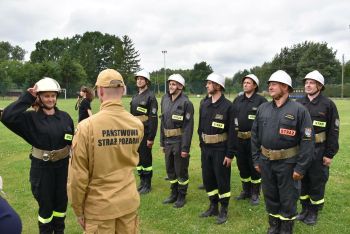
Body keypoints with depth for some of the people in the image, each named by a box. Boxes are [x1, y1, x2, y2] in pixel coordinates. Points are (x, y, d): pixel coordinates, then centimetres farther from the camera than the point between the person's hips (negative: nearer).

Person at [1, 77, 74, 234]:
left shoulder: (64, 117, -2)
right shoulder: (31, 118, -9)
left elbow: (73, 141, 3)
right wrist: (28, 98, -21)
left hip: (63, 166, 3)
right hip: (42, 167, -3)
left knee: (61, 201, 17)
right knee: (45, 205, 11)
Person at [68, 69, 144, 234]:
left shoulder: (87, 126, -19)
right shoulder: (137, 124, -8)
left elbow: (78, 175, -13)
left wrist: (78, 209, 0)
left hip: (100, 206, -3)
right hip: (129, 201, 3)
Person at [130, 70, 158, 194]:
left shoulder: (150, 96, -10)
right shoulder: (135, 97, 13)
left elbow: (154, 118, -16)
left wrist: (151, 138, -19)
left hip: (145, 133, -7)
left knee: (146, 158, 1)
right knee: (138, 158, 13)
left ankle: (147, 185, 15)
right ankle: (142, 181, 27)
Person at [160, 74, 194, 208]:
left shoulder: (186, 103, -13)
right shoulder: (165, 100, 6)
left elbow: (188, 127, -15)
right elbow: (163, 122, 11)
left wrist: (185, 148, -17)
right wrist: (162, 142, 11)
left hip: (179, 141, -6)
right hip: (168, 141, 6)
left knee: (181, 170, 7)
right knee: (170, 169, 17)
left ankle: (182, 196, 24)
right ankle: (174, 194, 34)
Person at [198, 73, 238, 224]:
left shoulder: (227, 106, -13)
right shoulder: (204, 104, 5)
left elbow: (232, 131, -14)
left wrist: (230, 154, -15)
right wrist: (202, 144, 11)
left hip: (220, 149, -6)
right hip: (206, 149, 6)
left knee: (222, 180, 5)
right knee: (208, 179, 13)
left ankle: (224, 210, 21)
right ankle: (213, 207, 31)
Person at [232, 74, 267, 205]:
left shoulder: (261, 101, -6)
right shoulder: (237, 100, 10)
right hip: (239, 139, 5)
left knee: (254, 167, 5)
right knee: (242, 166, 14)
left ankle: (255, 194, 19)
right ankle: (246, 191, 31)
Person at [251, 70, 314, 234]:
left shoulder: (299, 110, -11)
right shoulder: (262, 108, 3)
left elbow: (307, 141, -12)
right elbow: (255, 135, 9)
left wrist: (301, 167, -14)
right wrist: (256, 159, 7)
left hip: (287, 162, -4)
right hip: (265, 161, 4)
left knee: (288, 198, 10)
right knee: (270, 195, 17)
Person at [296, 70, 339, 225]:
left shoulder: (328, 104, -6)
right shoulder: (298, 103, 4)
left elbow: (333, 131, -6)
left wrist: (329, 154, -9)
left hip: (318, 151, -3)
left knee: (317, 182, 8)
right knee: (302, 181, 13)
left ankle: (314, 212, 24)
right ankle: (305, 209, 30)